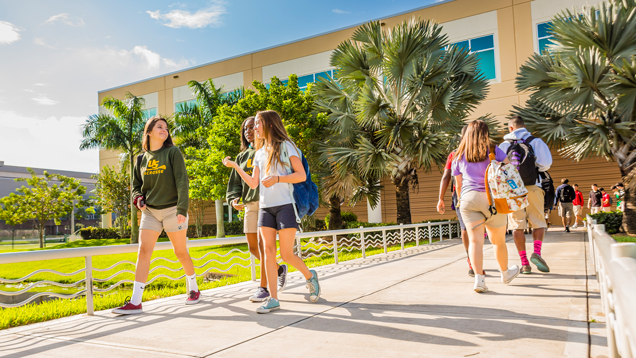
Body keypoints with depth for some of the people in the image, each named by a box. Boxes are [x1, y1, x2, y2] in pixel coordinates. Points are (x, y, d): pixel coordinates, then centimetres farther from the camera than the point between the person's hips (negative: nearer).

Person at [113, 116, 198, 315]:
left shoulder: (173, 153, -3)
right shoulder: (141, 159, 9)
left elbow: (182, 182, -10)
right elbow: (136, 185, 18)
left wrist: (182, 209, -19)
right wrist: (137, 198, -6)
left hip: (172, 209, -3)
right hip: (149, 211, 4)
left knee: (181, 252, 5)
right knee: (143, 251, -7)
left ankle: (193, 289, 27)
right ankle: (135, 302, -5)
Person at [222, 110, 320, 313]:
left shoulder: (285, 146, 0)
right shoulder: (259, 153, 17)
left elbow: (302, 175, -7)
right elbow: (253, 184, 14)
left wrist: (277, 178, -18)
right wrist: (235, 166, 10)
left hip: (284, 205, -5)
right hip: (265, 207, 6)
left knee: (286, 255, -5)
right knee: (268, 251, -2)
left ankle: (310, 276, 23)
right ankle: (273, 299, 2)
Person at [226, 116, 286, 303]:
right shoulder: (242, 157, 19)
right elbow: (235, 182, 17)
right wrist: (234, 199, -3)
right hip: (250, 205, 7)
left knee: (263, 245, -8)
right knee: (253, 247, 8)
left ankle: (263, 288, 2)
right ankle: (279, 269, 29)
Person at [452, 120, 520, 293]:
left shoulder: (459, 156, 11)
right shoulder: (493, 150, 6)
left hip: (468, 198, 1)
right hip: (492, 199, -1)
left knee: (475, 240, -4)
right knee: (498, 240, 15)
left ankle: (479, 278, -17)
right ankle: (505, 273, 35)